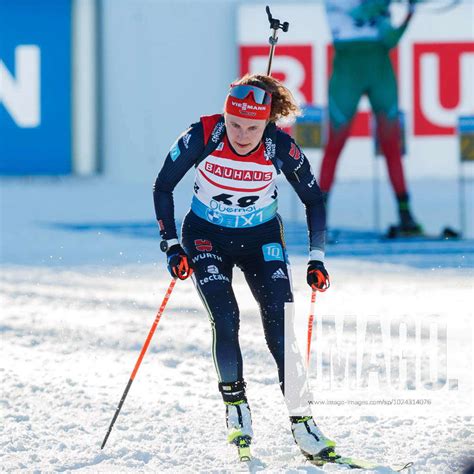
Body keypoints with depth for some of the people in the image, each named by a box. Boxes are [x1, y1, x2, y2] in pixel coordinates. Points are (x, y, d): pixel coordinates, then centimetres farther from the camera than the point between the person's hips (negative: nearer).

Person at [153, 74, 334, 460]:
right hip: (206, 238, 0)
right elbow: (163, 187, -8)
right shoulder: (202, 137, -22)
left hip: (262, 240, 0)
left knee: (279, 328, -14)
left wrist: (317, 259, -7)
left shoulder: (281, 147, -20)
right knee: (226, 320, -18)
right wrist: (172, 245, -13)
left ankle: (301, 418, -7)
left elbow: (314, 200, -4)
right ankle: (235, 406, 4)